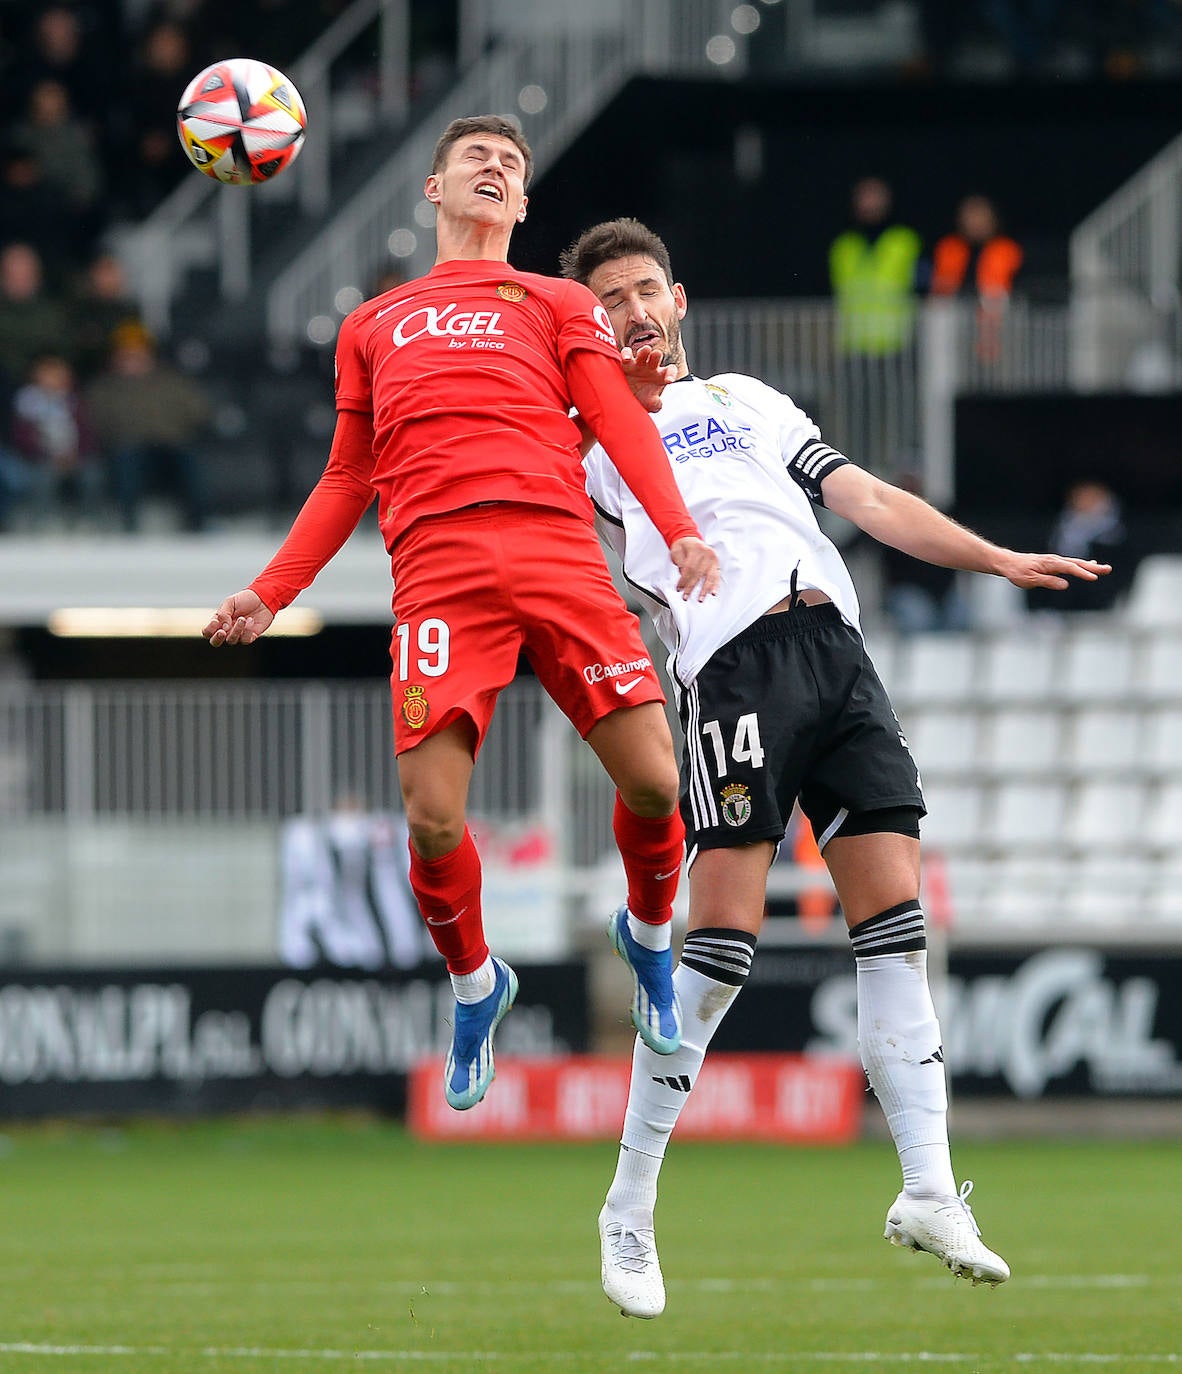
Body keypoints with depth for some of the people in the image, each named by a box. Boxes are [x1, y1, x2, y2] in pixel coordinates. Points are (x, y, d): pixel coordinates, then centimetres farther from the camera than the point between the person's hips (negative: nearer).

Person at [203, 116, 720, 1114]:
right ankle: (475, 984, 15)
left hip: (558, 552, 0)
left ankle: (648, 934, 19)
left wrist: (679, 529, -8)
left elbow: (623, 424, 9)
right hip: (438, 567, 1)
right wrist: (271, 592, 22)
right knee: (433, 819, -14)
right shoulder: (373, 327, 28)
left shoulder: (559, 304, 23)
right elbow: (348, 480, 31)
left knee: (653, 782, -13)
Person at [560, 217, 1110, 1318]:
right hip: (735, 666, -5)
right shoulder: (584, 440, 15)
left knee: (894, 919, -4)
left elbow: (866, 499, 24)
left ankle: (928, 1194, -5)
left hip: (836, 647, 5)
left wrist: (998, 560, 14)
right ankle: (629, 1214, -2)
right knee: (721, 944, -12)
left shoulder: (748, 401, 28)